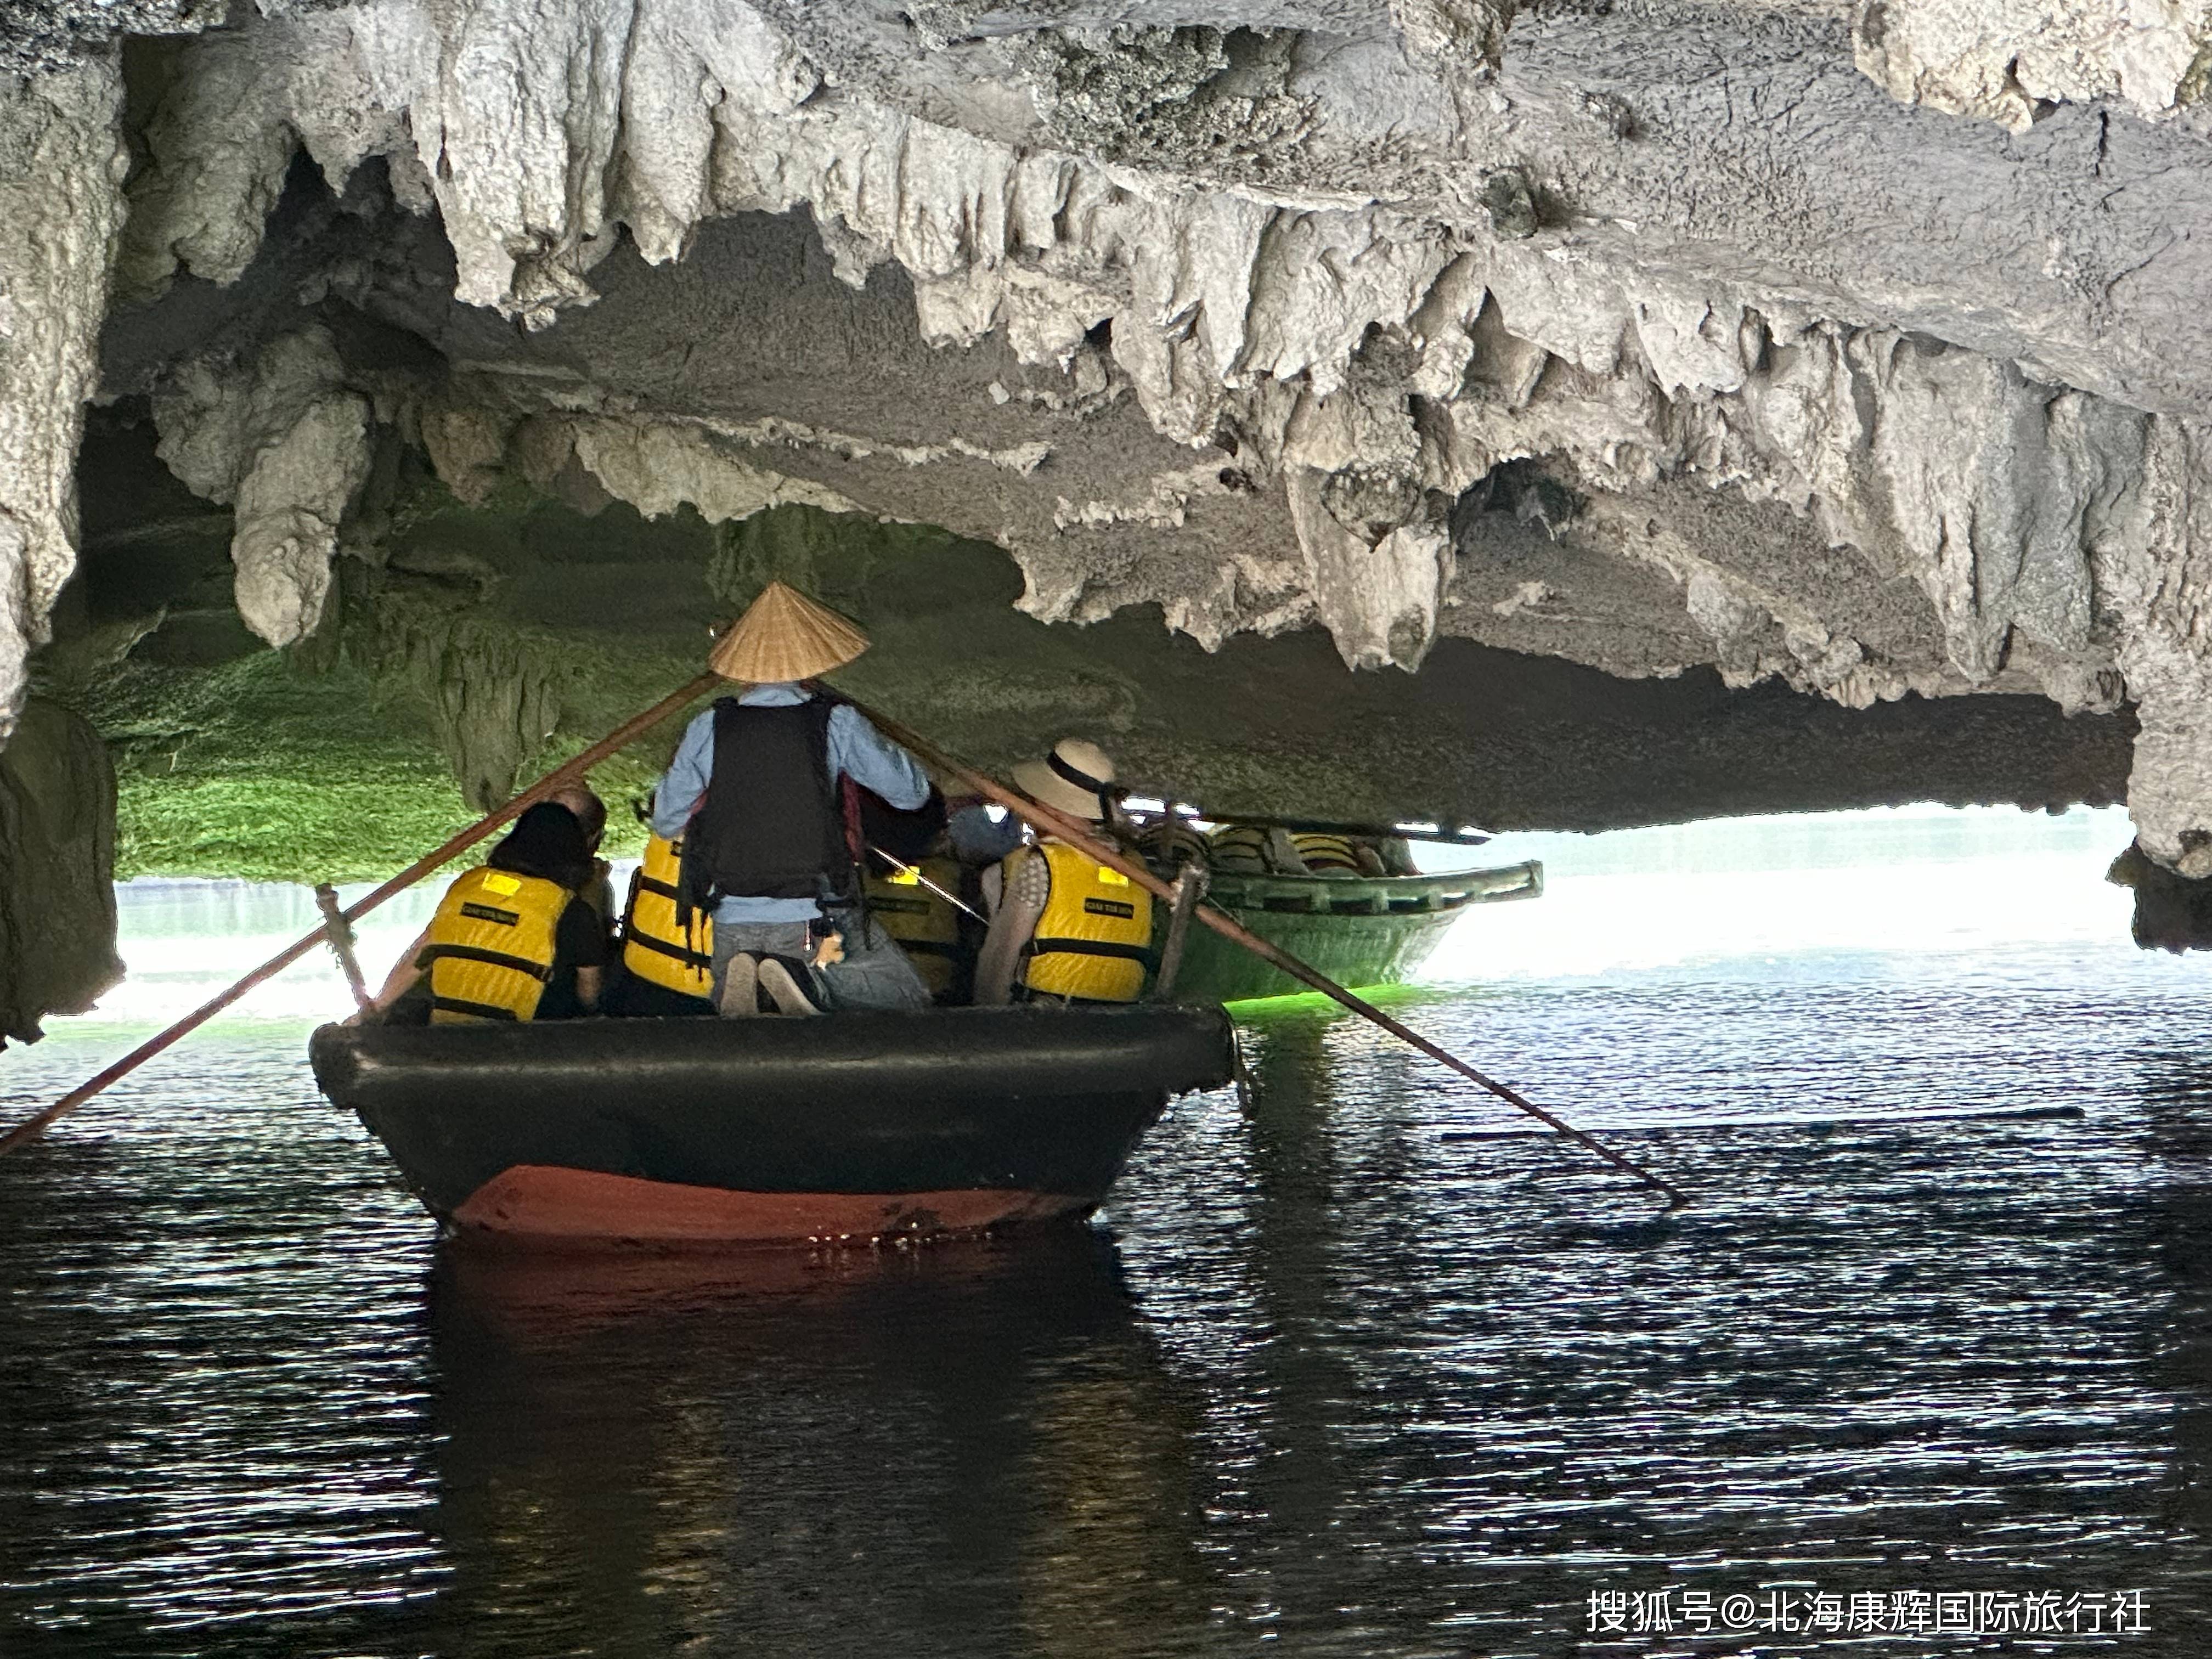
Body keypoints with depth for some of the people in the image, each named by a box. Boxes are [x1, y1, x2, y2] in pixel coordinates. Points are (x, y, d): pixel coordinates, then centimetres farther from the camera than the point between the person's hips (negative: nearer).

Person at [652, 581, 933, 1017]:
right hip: (819, 919, -2)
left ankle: (743, 972, -10)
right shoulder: (838, 723, -5)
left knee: (728, 1010, 26)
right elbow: (913, 791, 4)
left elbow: (666, 823, 8)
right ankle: (808, 978, -15)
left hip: (734, 923, 2)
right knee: (911, 1001, 10)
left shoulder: (708, 729, 1)